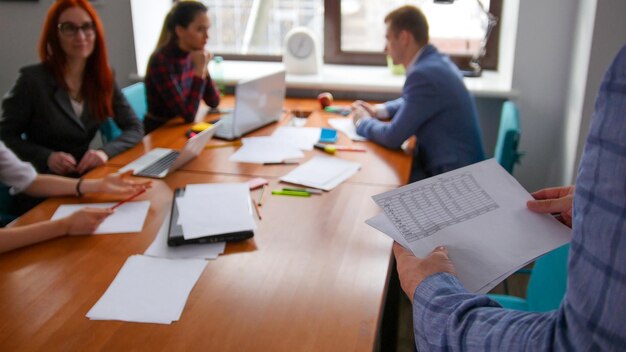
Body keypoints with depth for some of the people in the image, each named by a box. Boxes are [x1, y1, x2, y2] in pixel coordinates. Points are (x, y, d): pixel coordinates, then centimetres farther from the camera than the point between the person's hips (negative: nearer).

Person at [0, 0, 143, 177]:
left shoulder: (102, 78, 2)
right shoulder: (33, 79, -10)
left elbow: (135, 128, 0)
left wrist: (105, 151, -19)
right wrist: (46, 157, -21)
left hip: (89, 176, 2)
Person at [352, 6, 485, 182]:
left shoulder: (424, 73, -23)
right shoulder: (434, 62, 6)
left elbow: (393, 137, -19)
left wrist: (363, 122, -1)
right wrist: (378, 110, 11)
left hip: (453, 176, -8)